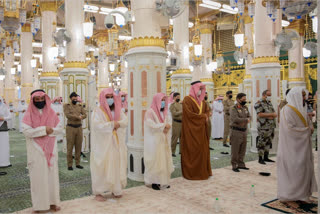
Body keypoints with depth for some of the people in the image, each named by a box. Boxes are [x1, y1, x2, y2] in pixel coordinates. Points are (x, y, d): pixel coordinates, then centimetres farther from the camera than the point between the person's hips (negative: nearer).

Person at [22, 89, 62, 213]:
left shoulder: (51, 113, 6)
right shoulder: (29, 115, -1)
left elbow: (60, 129, 5)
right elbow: (26, 131, -13)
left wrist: (50, 131, -13)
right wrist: (44, 129, -16)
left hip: (50, 149, 2)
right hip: (36, 150, -2)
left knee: (52, 174, 5)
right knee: (38, 175, 0)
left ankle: (52, 202, 15)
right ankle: (38, 204, 11)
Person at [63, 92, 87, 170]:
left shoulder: (80, 106, 12)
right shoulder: (66, 106, 2)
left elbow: (85, 115, 0)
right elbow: (67, 115, -14)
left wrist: (77, 117, -16)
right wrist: (78, 117, -13)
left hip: (79, 127, 4)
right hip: (70, 127, -4)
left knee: (79, 146, 6)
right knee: (70, 146, -2)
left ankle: (77, 163, 15)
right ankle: (69, 165, 5)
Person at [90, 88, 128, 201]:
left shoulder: (118, 110, 11)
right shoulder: (98, 111, -6)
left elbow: (125, 121, -1)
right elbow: (97, 125, -19)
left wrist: (117, 124, -20)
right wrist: (112, 124, -18)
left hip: (117, 145, 5)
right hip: (103, 145, -5)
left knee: (116, 166, 9)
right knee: (102, 168, -2)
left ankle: (115, 189, 23)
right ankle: (98, 193, 9)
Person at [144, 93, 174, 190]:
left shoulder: (164, 112, 13)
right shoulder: (150, 112, -9)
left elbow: (169, 123, 10)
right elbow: (151, 125, -19)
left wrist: (167, 128, -12)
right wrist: (164, 125, -10)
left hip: (163, 141, 7)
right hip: (154, 141, -7)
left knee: (164, 160, 7)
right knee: (155, 161, -3)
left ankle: (163, 181, 16)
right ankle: (154, 182, 7)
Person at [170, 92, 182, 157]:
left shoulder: (181, 104, 17)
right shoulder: (172, 104, -5)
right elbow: (174, 114, -16)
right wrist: (182, 111, -18)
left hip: (182, 122, 7)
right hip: (176, 122, -7)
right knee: (175, 137, -5)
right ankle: (172, 151, 3)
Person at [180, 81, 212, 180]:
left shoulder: (201, 100, 14)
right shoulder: (187, 100, -10)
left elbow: (207, 110, 22)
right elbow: (189, 114, -19)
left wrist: (205, 116, -2)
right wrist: (203, 117, -9)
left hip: (201, 130, 8)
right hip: (191, 130, -7)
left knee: (203, 150, 10)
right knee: (192, 151, -2)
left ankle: (203, 171, 20)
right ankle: (192, 173, 9)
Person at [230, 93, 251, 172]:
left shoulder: (245, 108, 13)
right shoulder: (233, 108, -10)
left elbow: (249, 117, 13)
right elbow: (236, 119, -22)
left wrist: (246, 120, -9)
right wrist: (246, 119, -11)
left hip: (244, 131, 7)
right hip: (236, 131, -7)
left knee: (242, 150, 13)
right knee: (235, 150, -1)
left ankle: (241, 164, 25)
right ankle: (234, 166, 8)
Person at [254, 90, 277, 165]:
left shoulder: (269, 103, 16)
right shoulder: (259, 103, -8)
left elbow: (274, 113, 14)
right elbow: (260, 114, -19)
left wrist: (268, 116, -8)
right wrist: (271, 114, -14)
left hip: (271, 126, 8)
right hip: (263, 127, -8)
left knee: (268, 142, 13)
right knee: (262, 143, -4)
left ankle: (266, 157, 24)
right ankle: (260, 159, 3)